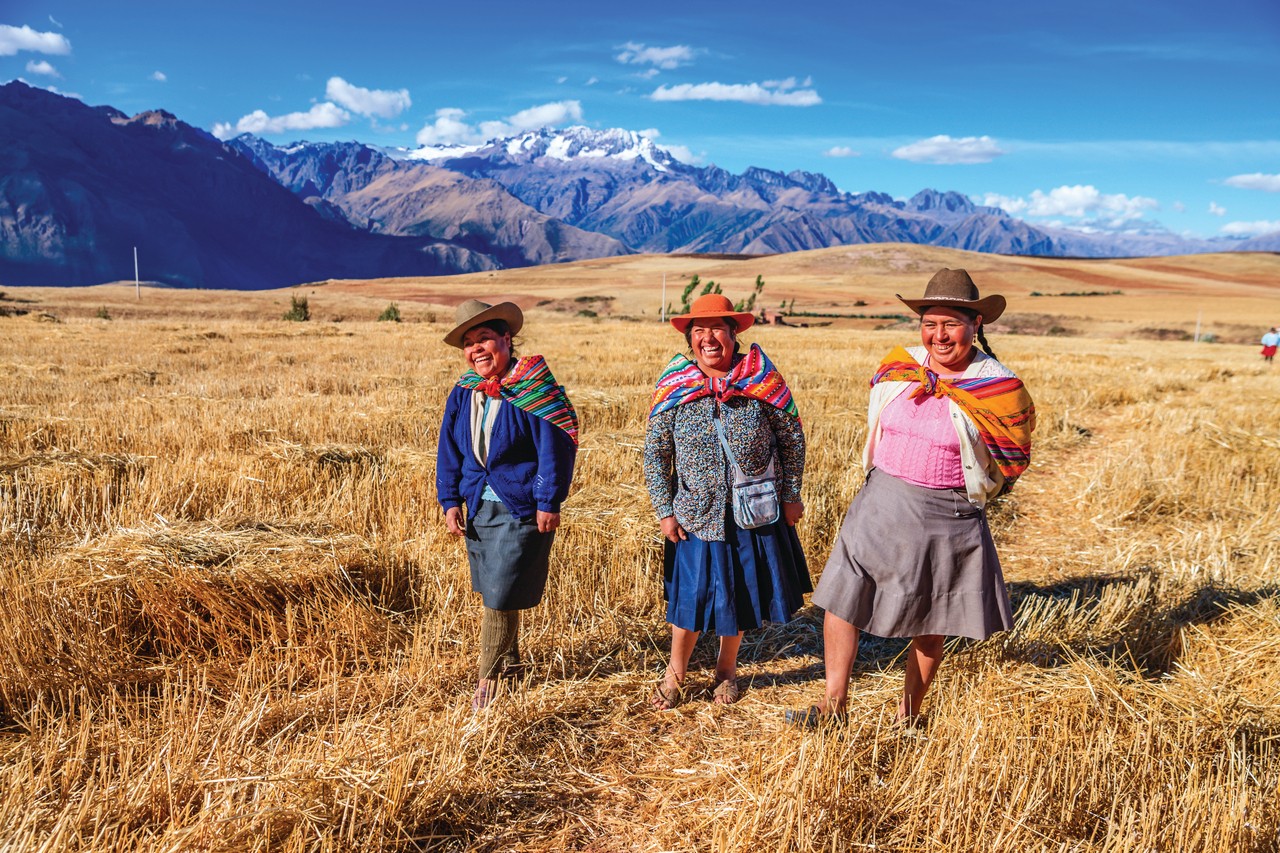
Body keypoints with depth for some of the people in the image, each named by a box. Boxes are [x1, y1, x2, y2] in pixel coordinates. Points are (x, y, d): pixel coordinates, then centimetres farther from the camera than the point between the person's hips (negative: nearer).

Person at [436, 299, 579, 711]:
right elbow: (449, 450, 10)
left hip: (522, 510, -6)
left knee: (502, 594, -3)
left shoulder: (531, 388, -14)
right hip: (479, 506, 6)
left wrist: (549, 502, -14)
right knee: (493, 591, 16)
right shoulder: (462, 393, 4)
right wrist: (450, 501, 4)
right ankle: (510, 659, 36)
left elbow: (557, 445, -13)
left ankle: (487, 677, 14)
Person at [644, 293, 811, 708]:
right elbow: (655, 453, 0)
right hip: (696, 515, 0)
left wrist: (791, 495, 1)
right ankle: (675, 672, 31)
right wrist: (664, 511, -2)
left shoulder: (762, 378, -7)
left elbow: (792, 437, 1)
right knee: (690, 596, 9)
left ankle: (726, 669, 37)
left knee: (741, 594, 14)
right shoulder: (673, 387, -6)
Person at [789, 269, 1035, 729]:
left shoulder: (1000, 388, -10)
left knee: (929, 624, 11)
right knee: (839, 599, 1)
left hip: (947, 517, -3)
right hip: (879, 505, 3)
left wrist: (955, 493, 9)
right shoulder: (897, 367, 0)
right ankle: (834, 705, 13)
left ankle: (909, 715, 31)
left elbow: (1012, 460, 4)